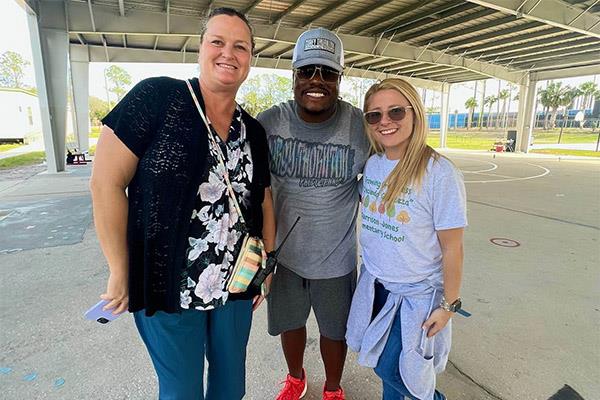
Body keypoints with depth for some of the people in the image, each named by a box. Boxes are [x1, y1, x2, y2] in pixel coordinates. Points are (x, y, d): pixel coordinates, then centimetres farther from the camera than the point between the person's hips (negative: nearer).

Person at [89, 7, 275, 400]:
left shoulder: (254, 131, 3)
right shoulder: (156, 98, -12)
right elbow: (106, 183, -12)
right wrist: (121, 273, -10)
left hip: (236, 288, 5)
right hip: (167, 288, -4)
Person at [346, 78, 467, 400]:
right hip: (374, 284, 5)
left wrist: (449, 305, -9)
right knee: (380, 361, 19)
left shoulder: (440, 174, -22)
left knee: (390, 368, 8)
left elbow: (451, 247, -15)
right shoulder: (372, 164, -4)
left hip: (417, 292, -5)